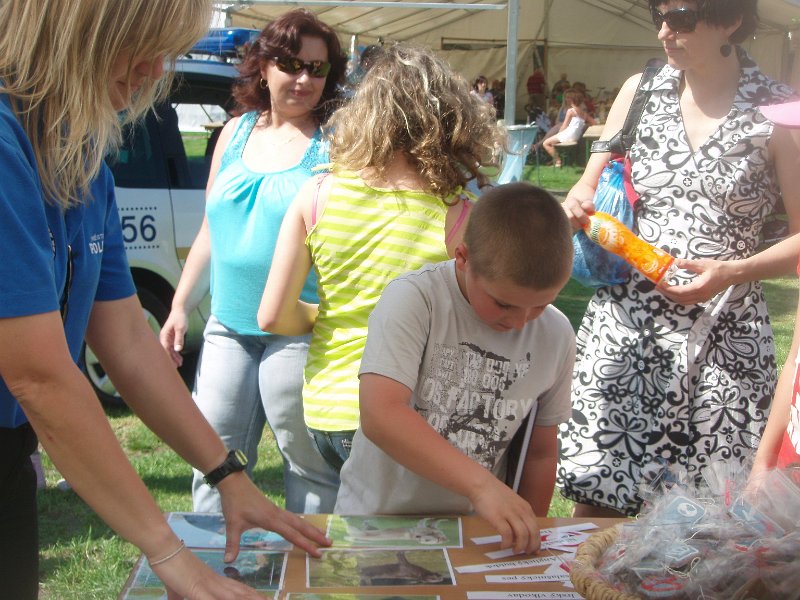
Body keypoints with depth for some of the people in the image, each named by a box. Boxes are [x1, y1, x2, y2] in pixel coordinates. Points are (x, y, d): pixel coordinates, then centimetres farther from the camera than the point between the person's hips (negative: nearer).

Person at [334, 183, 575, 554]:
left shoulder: (556, 337, 0)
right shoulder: (413, 299, -14)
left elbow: (541, 453, 11)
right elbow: (380, 417, -27)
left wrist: (526, 537, 11)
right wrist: (481, 484, -33)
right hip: (376, 518, -3)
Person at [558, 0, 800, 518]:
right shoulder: (640, 91, 8)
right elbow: (592, 187, 16)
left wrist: (732, 271, -16)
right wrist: (576, 205, -6)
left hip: (723, 336, -2)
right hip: (623, 322, 3)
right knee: (594, 501, 3)